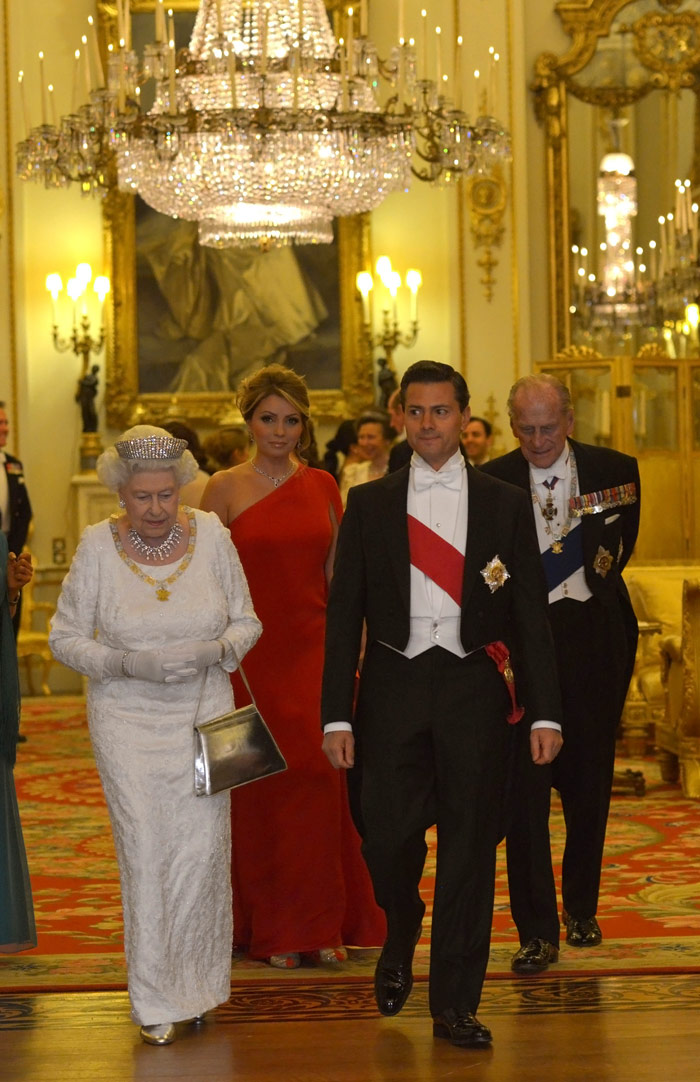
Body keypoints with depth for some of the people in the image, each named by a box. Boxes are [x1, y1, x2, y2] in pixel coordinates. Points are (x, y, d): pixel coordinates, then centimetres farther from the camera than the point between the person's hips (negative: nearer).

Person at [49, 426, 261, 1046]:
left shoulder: (210, 534, -4)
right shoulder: (98, 546, -8)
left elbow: (246, 621, 4)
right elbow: (65, 636, -2)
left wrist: (214, 651, -17)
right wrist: (128, 664, -18)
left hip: (203, 714, 1)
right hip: (128, 722, -1)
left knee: (202, 851, -1)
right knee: (146, 855, -2)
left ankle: (198, 985, 20)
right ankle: (156, 1001, 11)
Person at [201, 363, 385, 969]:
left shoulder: (322, 486, 9)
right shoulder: (224, 489, 0)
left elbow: (337, 572, 12)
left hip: (315, 651, 2)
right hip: (252, 653, -2)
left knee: (322, 778, -2)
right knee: (262, 785, 2)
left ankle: (324, 923, 9)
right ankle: (270, 928, 12)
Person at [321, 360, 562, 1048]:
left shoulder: (505, 506, 6)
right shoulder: (368, 504, 6)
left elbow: (530, 614, 5)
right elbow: (343, 613, 5)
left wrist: (544, 712, -2)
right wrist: (337, 715, -2)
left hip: (475, 687, 0)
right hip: (393, 687, 0)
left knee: (470, 846, 2)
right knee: (386, 833, -4)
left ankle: (455, 1006, 14)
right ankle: (400, 938, 31)